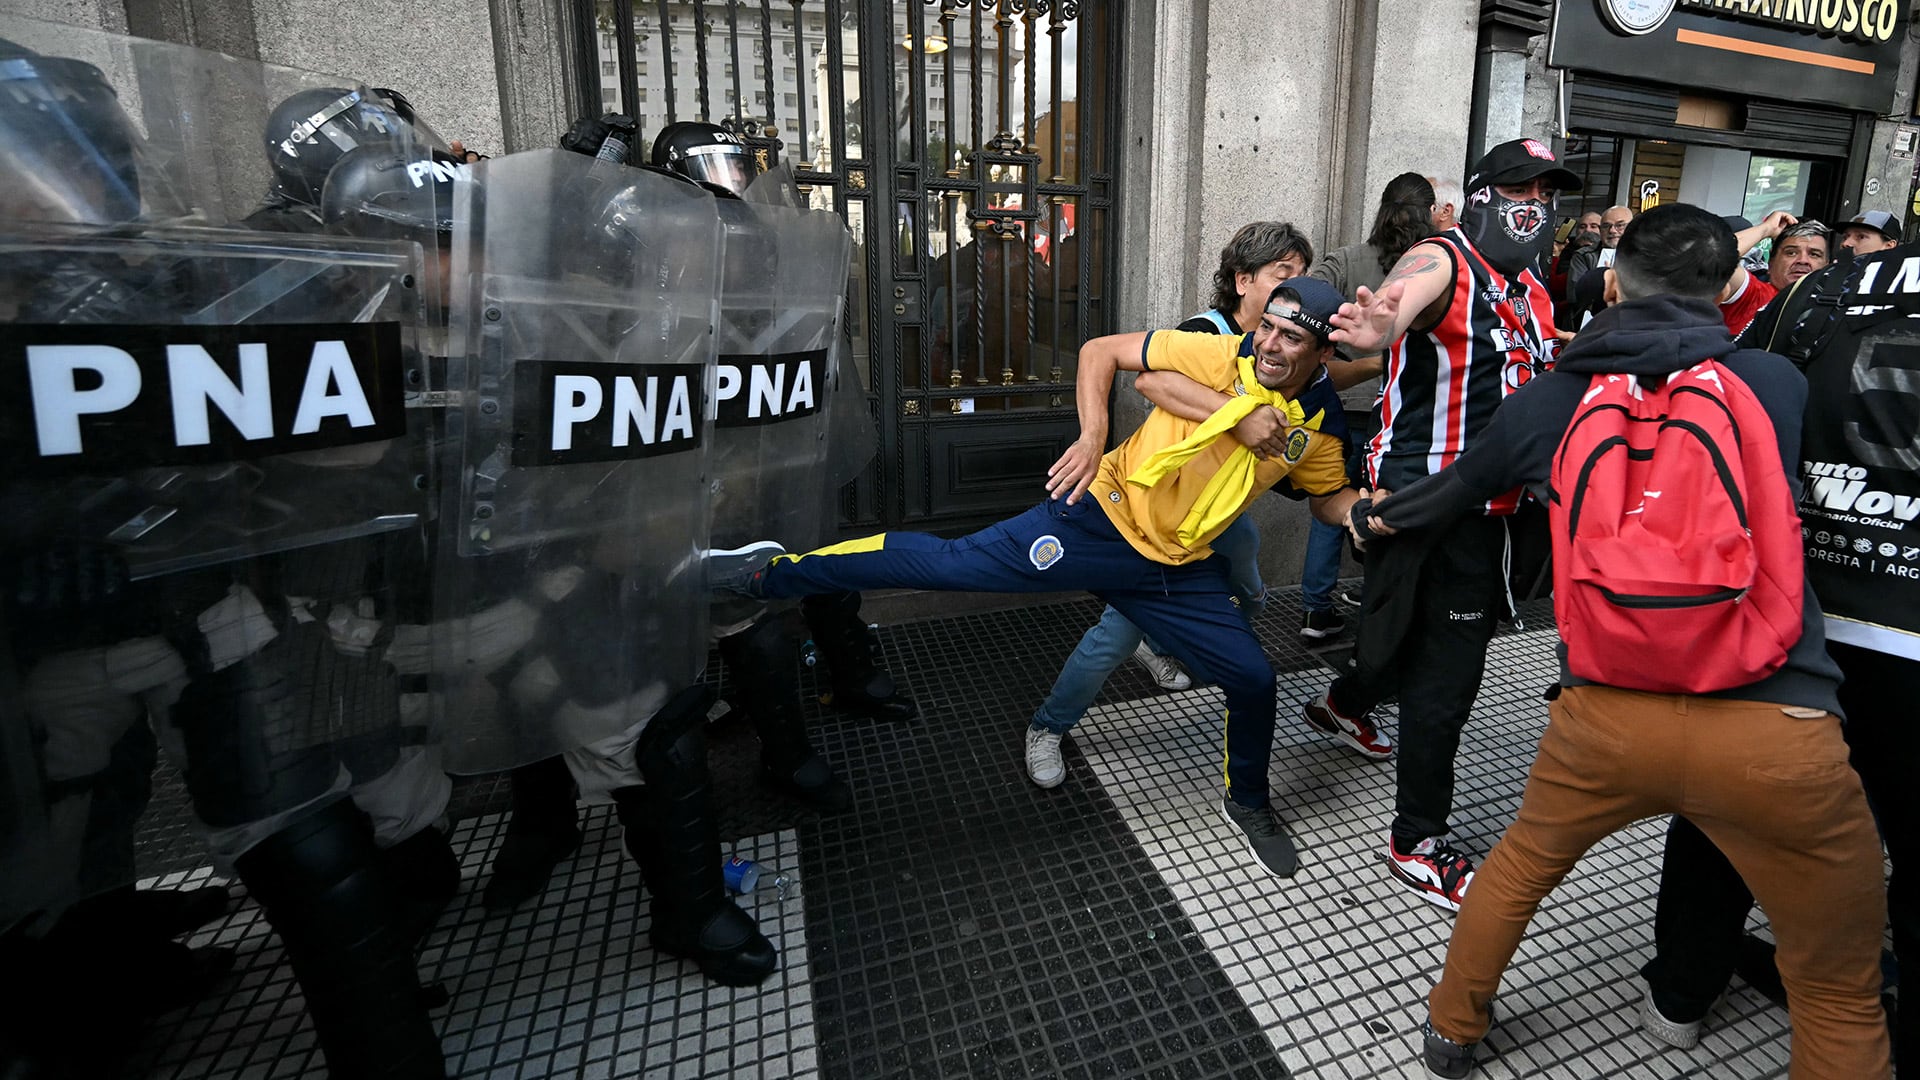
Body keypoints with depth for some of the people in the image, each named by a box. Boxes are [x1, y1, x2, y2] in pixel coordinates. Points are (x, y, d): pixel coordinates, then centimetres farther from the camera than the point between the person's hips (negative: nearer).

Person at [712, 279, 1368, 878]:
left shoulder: (1315, 434, 4)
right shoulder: (1225, 356, -10)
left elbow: (1330, 498, 21)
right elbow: (1100, 351, -8)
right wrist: (1092, 436, -22)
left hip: (1177, 570, 5)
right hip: (1103, 519, -4)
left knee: (1253, 681, 6)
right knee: (946, 564, -15)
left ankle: (1247, 804, 39)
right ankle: (771, 573, -1)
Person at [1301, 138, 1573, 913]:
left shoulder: (1532, 290, 15)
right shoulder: (1441, 262, -13)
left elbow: (1542, 382, 26)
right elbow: (1397, 300, -38)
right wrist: (1377, 326, -61)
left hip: (1486, 505, 9)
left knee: (1447, 635, 24)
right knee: (1444, 674, -3)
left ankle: (1343, 704, 52)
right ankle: (1417, 844, 14)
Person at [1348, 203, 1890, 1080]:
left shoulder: (1550, 397, 7)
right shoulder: (1777, 382, 8)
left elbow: (1450, 492, 22)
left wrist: (1372, 516, 42)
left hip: (1605, 713, 1)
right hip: (1773, 728, 0)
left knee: (1523, 861, 28)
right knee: (1840, 992, 20)